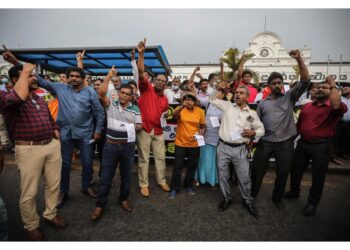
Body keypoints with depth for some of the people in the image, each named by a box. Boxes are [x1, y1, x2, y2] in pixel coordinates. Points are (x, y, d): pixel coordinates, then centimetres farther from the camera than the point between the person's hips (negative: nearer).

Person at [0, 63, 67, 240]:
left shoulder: (40, 99, 16)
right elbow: (20, 97, -32)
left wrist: (57, 139, 13)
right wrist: (25, 72, -19)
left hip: (52, 146, 6)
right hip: (29, 150, -6)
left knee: (53, 185, 16)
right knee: (29, 193, 7)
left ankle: (50, 214, 37)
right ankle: (31, 226, 29)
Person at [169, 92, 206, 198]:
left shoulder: (200, 111, -1)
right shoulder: (180, 109, -7)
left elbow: (203, 126, 7)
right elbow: (174, 116, -29)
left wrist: (200, 134, -12)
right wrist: (182, 106, -44)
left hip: (194, 144, 2)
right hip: (180, 143, -2)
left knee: (192, 166, 16)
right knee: (178, 167, 6)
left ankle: (188, 185, 39)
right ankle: (174, 188, 24)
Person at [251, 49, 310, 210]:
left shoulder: (290, 97, 6)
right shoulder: (263, 103, 10)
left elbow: (305, 82, -7)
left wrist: (299, 60, -16)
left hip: (285, 142, 0)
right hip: (265, 142, 1)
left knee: (283, 173, 11)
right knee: (257, 170, 8)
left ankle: (277, 198, 36)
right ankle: (252, 194, 31)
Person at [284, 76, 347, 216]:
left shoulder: (338, 107, -6)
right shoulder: (307, 106, 9)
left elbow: (336, 105, -33)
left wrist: (333, 85, -19)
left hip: (321, 145, -5)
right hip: (302, 143, 5)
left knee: (318, 176, 8)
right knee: (296, 170, 17)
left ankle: (312, 203, 27)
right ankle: (294, 192, 41)